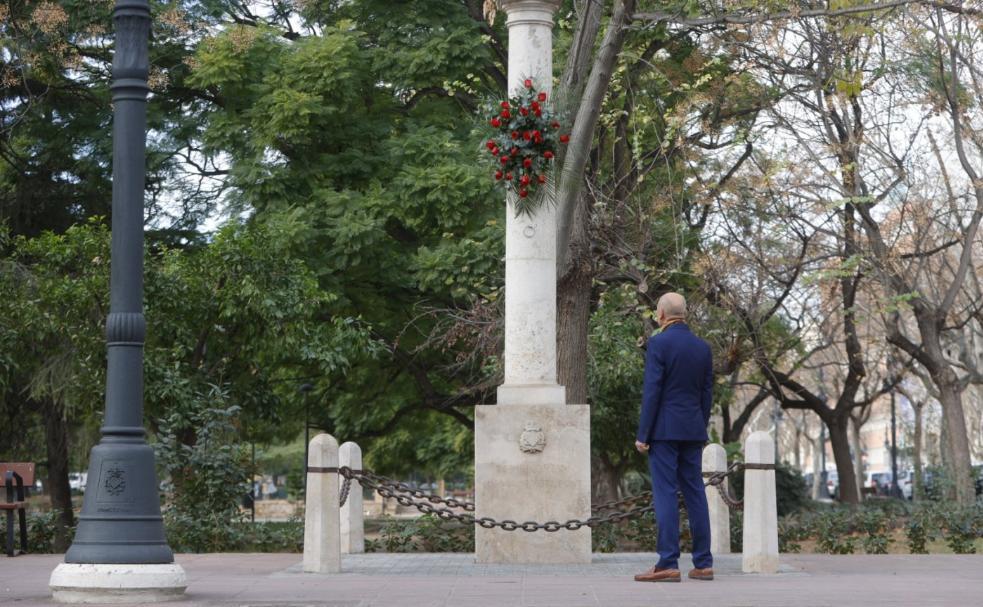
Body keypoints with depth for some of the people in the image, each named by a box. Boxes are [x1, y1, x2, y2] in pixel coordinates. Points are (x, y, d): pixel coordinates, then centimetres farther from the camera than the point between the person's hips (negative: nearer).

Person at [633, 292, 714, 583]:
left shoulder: (658, 343, -9)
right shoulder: (703, 347, 10)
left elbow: (652, 392, -13)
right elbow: (706, 395, 12)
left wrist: (642, 435, -10)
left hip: (664, 429, -6)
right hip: (692, 430, 6)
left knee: (665, 494, -7)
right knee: (695, 494, 7)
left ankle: (668, 564, -10)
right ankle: (703, 564, 6)